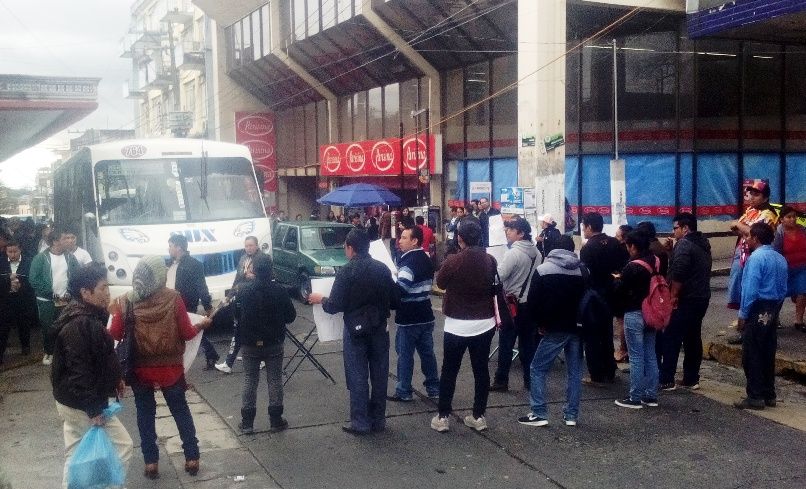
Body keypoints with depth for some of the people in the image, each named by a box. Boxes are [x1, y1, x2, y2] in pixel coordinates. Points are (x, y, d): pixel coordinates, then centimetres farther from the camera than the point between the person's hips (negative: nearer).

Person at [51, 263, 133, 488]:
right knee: (123, 446, 1)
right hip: (83, 405, -10)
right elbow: (78, 371, -28)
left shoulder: (88, 317, 7)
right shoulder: (79, 325, -26)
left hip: (73, 402, 10)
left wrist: (116, 377, 18)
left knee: (75, 454, 19)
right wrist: (94, 409, -26)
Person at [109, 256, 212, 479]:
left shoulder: (124, 302, -9)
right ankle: (192, 458, 20)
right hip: (170, 368, 0)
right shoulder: (173, 298, -12)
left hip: (139, 369, 1)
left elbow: (115, 335, -5)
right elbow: (187, 333, -9)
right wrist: (202, 324, 11)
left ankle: (151, 462, 18)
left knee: (145, 414, 15)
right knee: (181, 410, 15)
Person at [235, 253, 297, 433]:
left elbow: (236, 317, -1)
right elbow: (290, 316, -5)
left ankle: (247, 422, 13)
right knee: (275, 381, 9)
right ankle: (276, 421, 13)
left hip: (250, 344, 1)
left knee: (250, 381, 10)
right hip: (274, 344, -1)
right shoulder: (279, 291, -12)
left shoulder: (243, 291, -10)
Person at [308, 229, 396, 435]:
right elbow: (393, 301, 3)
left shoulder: (346, 272, -14)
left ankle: (360, 422, 8)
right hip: (379, 329, 4)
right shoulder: (383, 269, -1)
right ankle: (378, 419, 20)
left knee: (357, 377, 3)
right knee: (379, 375, 11)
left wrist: (321, 299, 7)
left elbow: (334, 306, -13)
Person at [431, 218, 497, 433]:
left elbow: (440, 283, 1)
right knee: (481, 370, 10)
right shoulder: (490, 260, -3)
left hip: (457, 325, -3)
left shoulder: (453, 261, -17)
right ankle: (478, 416, 16)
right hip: (484, 324, 3)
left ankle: (443, 417, 12)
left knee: (449, 371, 8)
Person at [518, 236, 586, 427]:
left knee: (538, 369, 4)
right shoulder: (583, 270, 7)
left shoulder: (543, 270, -4)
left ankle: (539, 414, -1)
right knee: (575, 371, 11)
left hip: (555, 330, -4)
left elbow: (533, 302, -6)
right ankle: (571, 415, 12)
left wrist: (540, 324, 6)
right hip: (577, 328, 4)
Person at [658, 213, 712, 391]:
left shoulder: (684, 244, -15)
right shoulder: (703, 243, 15)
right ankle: (691, 379, 16)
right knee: (693, 338, 13)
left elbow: (678, 273, -23)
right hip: (702, 297, 9)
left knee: (671, 339, -3)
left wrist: (673, 295, -16)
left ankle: (666, 380, -2)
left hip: (685, 299, -9)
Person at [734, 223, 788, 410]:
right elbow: (783, 289, 14)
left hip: (758, 311, -8)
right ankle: (769, 395, 19)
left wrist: (743, 315, -13)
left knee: (752, 356, -2)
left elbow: (750, 289, -19)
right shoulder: (781, 259, 11)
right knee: (768, 354, 14)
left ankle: (755, 397, -1)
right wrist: (775, 309, 17)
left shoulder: (756, 258, -15)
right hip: (773, 310, 8)